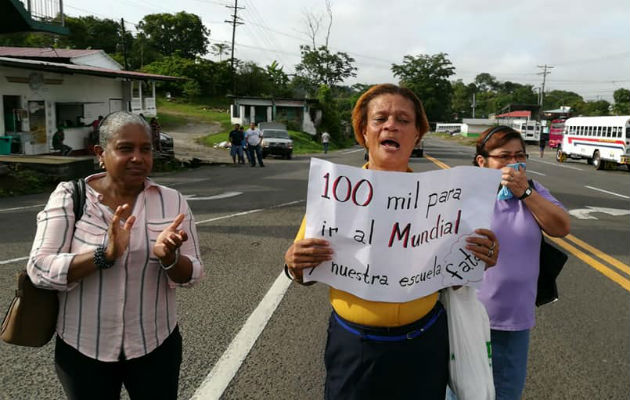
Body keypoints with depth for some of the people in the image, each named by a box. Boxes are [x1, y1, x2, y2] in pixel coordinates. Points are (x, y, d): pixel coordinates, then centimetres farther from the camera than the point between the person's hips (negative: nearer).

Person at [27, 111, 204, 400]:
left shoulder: (172, 201, -5)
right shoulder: (69, 196, -8)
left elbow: (192, 275, -4)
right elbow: (39, 270, -13)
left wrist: (168, 257, -25)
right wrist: (105, 254, -28)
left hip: (156, 345, 1)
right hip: (83, 349, -1)